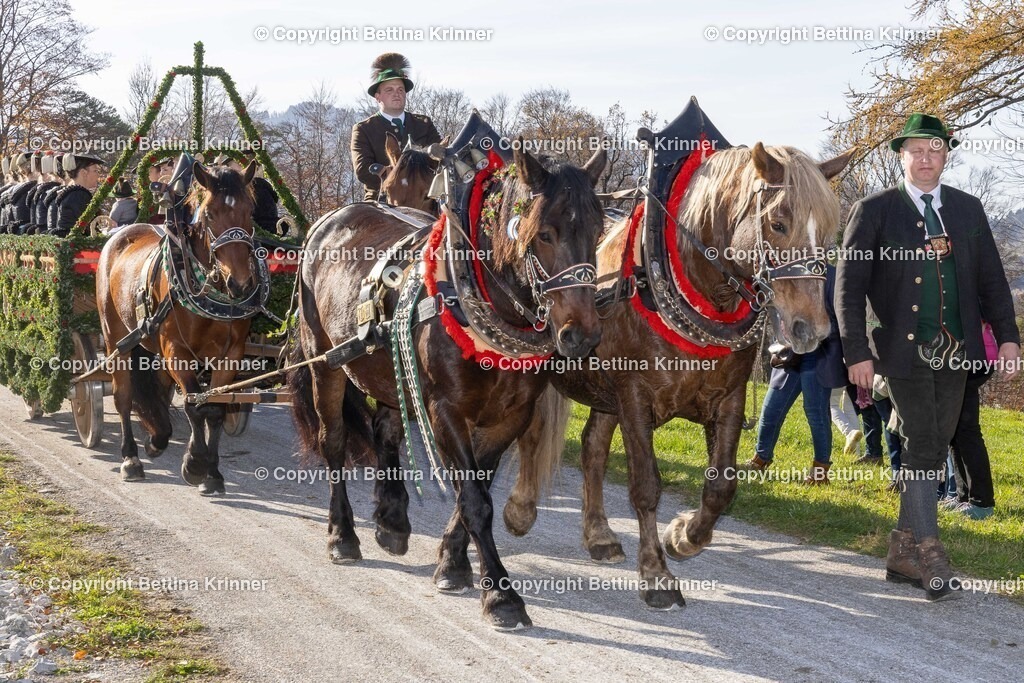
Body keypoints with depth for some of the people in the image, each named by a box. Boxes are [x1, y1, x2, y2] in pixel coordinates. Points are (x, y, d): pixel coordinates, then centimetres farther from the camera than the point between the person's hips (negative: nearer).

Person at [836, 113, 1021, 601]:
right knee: (920, 450, -5)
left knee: (933, 451, 9)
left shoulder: (968, 209, 10)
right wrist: (857, 352, -11)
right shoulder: (873, 211, -3)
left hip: (956, 353, 5)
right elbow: (849, 285, -5)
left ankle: (903, 554, 18)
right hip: (904, 351, -4)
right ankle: (928, 554, 3)